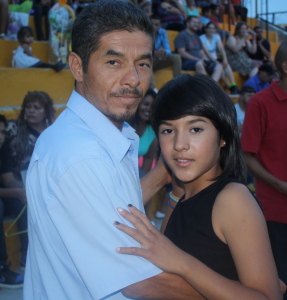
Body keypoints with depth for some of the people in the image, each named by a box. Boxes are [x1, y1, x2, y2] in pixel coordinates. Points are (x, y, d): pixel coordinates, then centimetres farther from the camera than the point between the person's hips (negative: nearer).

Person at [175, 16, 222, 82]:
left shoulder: (196, 37, 24)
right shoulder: (182, 35, -1)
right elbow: (181, 53, -12)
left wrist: (203, 60, -3)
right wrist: (198, 59, -16)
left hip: (200, 61, 8)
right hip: (186, 62, -8)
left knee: (218, 67, -10)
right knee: (199, 63, -39)